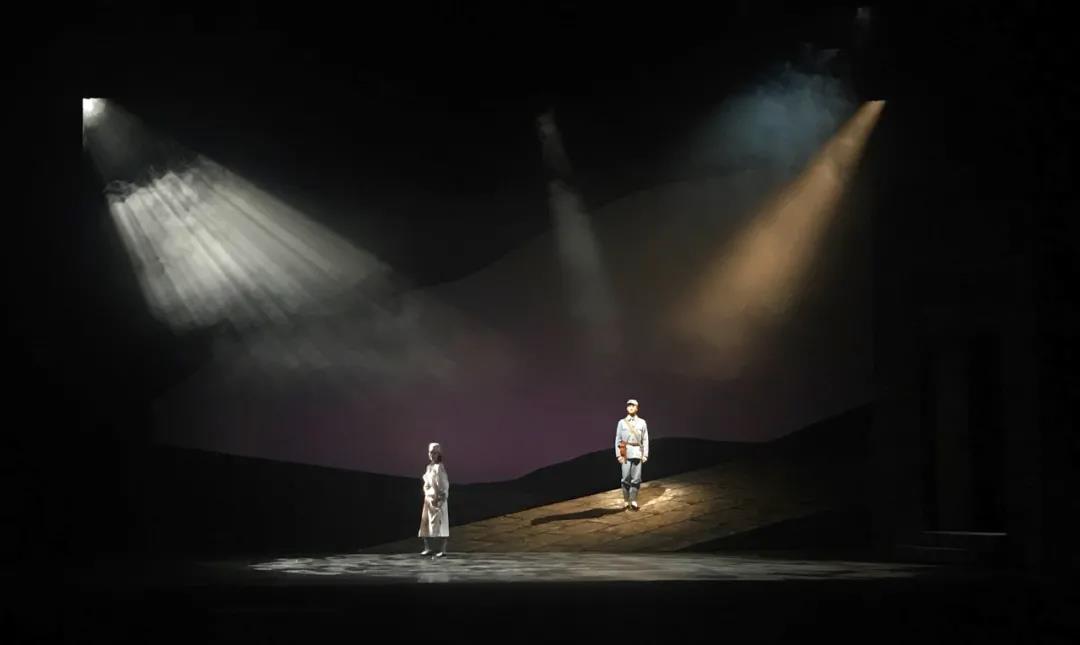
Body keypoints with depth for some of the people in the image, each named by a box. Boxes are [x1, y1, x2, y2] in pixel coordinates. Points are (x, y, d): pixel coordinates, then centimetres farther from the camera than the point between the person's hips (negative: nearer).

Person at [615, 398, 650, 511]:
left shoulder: (642, 423, 8)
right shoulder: (622, 422, 7)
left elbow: (645, 440, 7)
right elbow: (618, 440, 6)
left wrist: (645, 455, 1)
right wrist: (618, 454, -1)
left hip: (637, 453, 1)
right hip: (626, 453, -1)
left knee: (636, 478, 1)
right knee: (626, 478, -2)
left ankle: (633, 501, 9)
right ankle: (626, 501, 6)